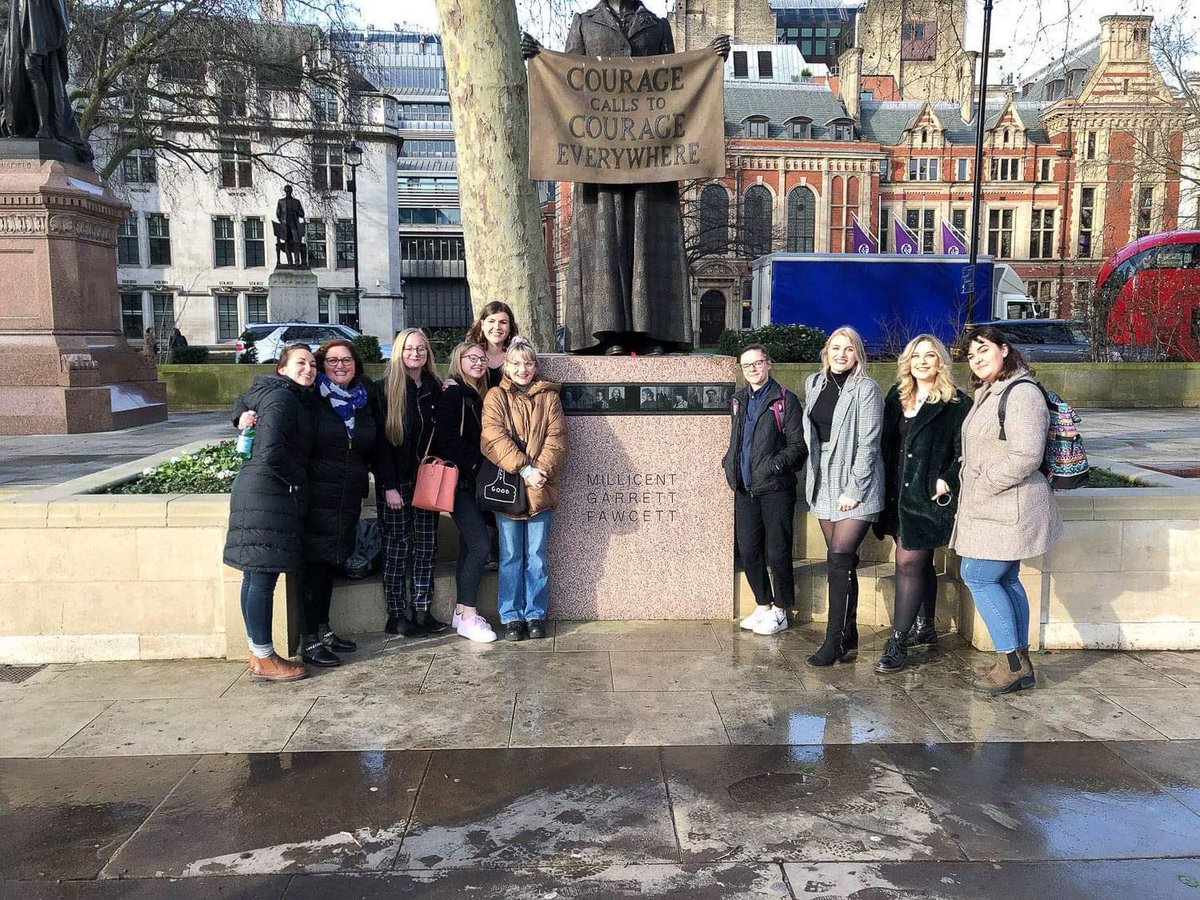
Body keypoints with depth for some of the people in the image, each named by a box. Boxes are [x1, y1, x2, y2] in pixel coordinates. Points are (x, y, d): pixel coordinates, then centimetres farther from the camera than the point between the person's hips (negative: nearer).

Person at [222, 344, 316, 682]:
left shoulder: (298, 399, 16)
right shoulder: (281, 398, -13)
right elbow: (271, 452, -23)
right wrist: (299, 478, -9)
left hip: (272, 495, 10)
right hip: (267, 495, -10)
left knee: (257, 576, 12)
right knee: (262, 576, -4)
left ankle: (258, 654, 20)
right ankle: (264, 660, 3)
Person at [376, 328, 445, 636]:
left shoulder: (435, 388, 6)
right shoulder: (387, 388, -7)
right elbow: (381, 440, -10)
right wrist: (389, 486, -14)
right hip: (397, 480, -4)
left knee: (427, 544, 6)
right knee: (397, 546, 2)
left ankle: (421, 610, 15)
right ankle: (396, 614, 10)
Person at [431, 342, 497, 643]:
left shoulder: (477, 395, 16)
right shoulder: (453, 393, -9)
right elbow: (447, 439, -17)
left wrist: (480, 468, 6)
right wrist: (474, 463, -12)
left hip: (473, 481, 8)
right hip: (457, 480, -8)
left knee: (469, 544, 11)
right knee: (480, 544, -12)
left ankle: (462, 612, 19)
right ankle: (468, 616, -4)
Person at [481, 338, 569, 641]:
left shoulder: (549, 397, 9)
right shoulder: (495, 397, 4)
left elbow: (556, 437, 0)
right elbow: (494, 438, -8)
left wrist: (541, 470, -15)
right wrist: (524, 470, -17)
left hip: (540, 488, 1)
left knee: (536, 556, 7)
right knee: (510, 556, 6)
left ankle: (536, 615, 17)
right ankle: (511, 617, 15)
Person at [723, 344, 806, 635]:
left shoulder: (785, 400, -2)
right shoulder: (738, 401, 13)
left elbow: (797, 445, -7)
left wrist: (775, 464, -19)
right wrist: (730, 465, 6)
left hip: (775, 488, -5)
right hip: (744, 488, 5)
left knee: (777, 552, 1)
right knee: (748, 551, 9)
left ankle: (780, 611, 15)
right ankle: (763, 605, 25)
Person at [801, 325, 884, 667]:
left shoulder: (866, 388, -8)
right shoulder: (814, 384, 11)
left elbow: (868, 444, -12)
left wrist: (853, 490, -16)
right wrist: (812, 478, 12)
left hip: (855, 485, -6)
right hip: (823, 484, 6)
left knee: (839, 560, -11)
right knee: (841, 563, 10)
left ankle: (834, 641, -4)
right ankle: (848, 637, 19)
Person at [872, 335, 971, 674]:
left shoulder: (957, 404, -5)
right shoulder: (896, 397, 11)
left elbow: (964, 453, -8)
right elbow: (885, 445, 15)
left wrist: (947, 480, -18)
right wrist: (884, 486, 10)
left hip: (928, 497, -6)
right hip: (898, 493, 6)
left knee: (908, 563, -8)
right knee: (920, 563, 17)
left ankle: (898, 643, -4)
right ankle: (925, 628, 31)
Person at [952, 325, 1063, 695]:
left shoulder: (1022, 393, -16)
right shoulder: (988, 393, 15)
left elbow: (1026, 457, -24)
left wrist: (981, 485, -17)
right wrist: (971, 491, 12)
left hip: (1007, 509, -10)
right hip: (990, 508, 10)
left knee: (977, 577, -6)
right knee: (1006, 581, 13)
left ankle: (1013, 662, 3)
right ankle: (1020, 664, 21)